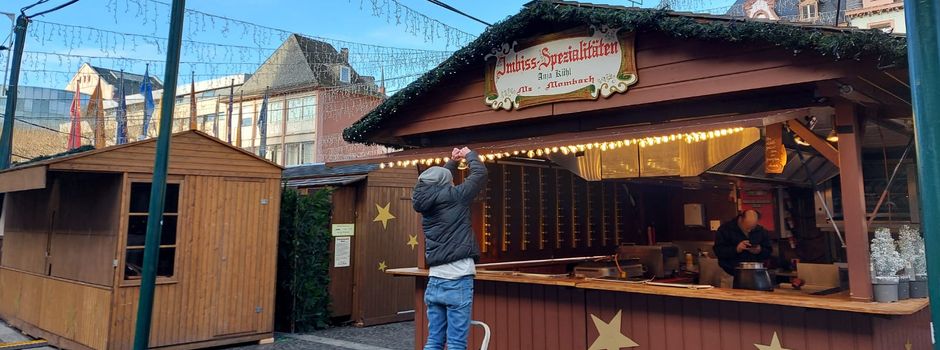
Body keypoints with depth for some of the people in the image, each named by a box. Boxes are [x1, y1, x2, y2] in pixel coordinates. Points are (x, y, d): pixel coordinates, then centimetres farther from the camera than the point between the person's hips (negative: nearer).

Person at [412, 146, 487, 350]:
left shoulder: (426, 201, 8)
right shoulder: (453, 196, -9)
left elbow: (437, 181, 29)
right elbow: (480, 174, 3)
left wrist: (453, 162, 37)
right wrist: (469, 155, 21)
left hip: (435, 281, 7)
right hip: (457, 281, -7)